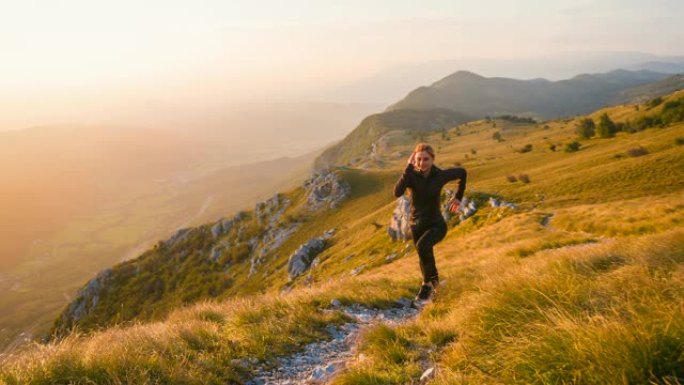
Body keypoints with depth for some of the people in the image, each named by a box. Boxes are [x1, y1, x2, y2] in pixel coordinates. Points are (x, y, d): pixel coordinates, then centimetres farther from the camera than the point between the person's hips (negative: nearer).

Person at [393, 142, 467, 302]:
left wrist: (458, 197, 7)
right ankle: (433, 282, 50)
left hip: (436, 225, -2)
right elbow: (397, 193, -34)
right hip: (417, 225, 3)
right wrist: (408, 168, -35)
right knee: (425, 259, 19)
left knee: (422, 246, -31)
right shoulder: (411, 175, -15)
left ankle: (427, 283, -7)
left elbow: (462, 172, 6)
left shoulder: (441, 175, -14)